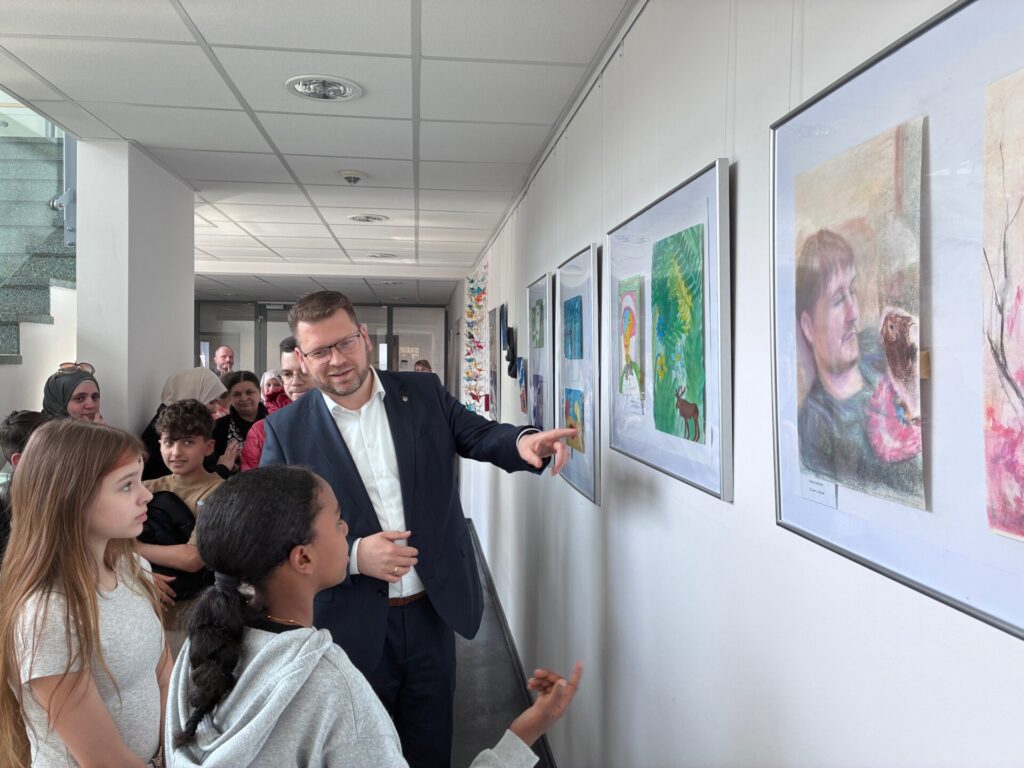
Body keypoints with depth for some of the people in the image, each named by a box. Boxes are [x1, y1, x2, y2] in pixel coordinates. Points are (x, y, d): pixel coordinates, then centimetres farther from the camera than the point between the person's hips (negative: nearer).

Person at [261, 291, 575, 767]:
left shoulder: (424, 394, 0)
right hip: (352, 624, -1)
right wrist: (352, 555, -21)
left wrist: (522, 441, -27)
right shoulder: (286, 429, -6)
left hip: (431, 610, 2)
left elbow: (477, 434, -3)